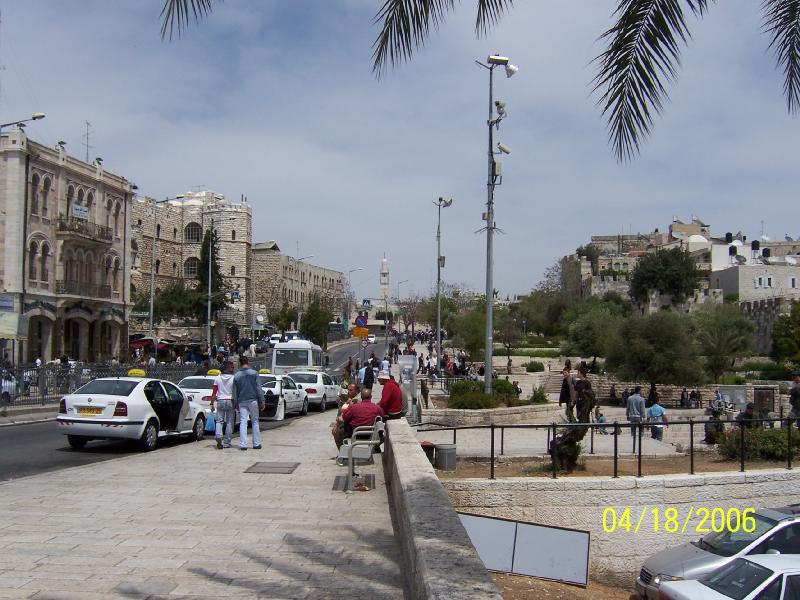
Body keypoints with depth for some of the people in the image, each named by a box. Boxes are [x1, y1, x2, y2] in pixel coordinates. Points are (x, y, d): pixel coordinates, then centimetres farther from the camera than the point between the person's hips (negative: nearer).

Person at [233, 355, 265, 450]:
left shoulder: (236, 375, 5)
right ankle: (256, 444, 8)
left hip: (242, 402, 1)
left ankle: (243, 444, -5)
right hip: (253, 400, -1)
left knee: (243, 422, 2)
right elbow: (258, 388, -4)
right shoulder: (254, 373, -1)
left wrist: (236, 404, 17)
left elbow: (235, 392, 9)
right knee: (255, 422, 7)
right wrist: (262, 401, 0)